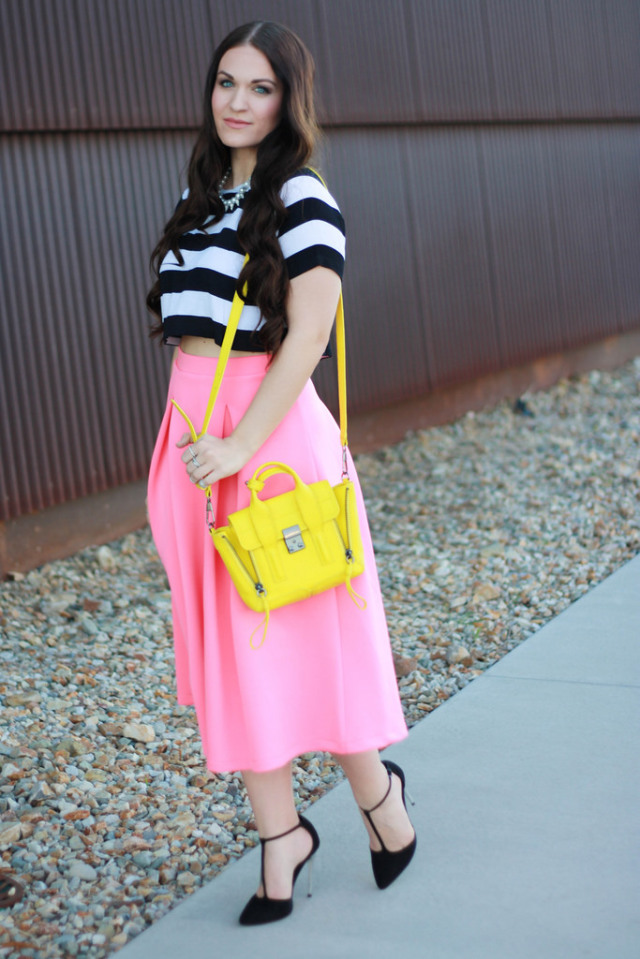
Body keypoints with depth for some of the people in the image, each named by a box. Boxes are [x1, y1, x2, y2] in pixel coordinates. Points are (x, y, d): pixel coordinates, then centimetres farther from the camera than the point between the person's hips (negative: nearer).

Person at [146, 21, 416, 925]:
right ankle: (281, 834, 21)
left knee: (296, 633, 1)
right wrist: (192, 440, 15)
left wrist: (240, 446, -22)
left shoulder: (303, 200, -7)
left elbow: (307, 337, -16)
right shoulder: (200, 192, 15)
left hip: (272, 436, -7)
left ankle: (377, 791, 27)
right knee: (226, 640, 9)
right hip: (190, 431, 7)